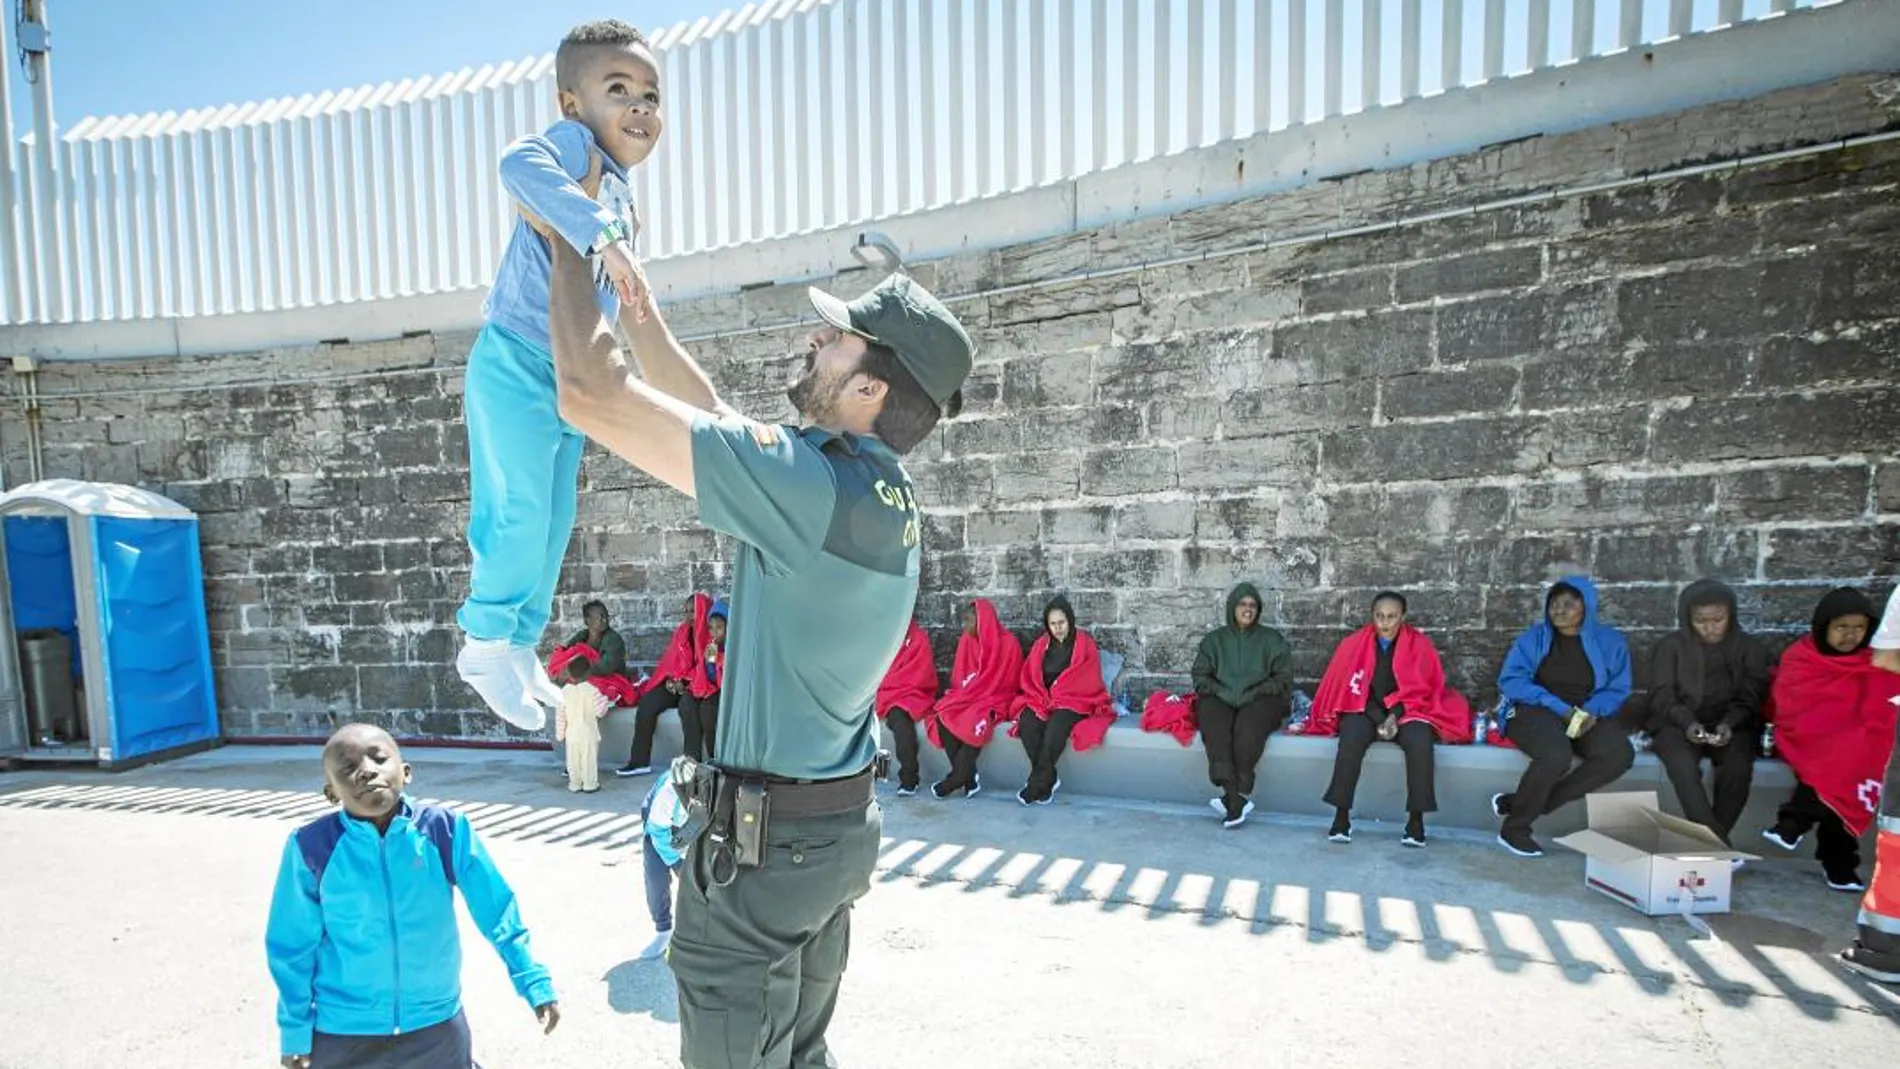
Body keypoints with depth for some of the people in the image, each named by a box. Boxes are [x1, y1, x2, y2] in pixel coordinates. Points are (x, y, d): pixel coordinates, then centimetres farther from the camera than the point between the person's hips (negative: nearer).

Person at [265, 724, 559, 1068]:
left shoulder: (446, 831, -15)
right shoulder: (312, 847, -15)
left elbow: (496, 910, -9)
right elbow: (293, 945, -3)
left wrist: (534, 981, -7)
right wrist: (295, 1031, 3)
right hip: (341, 1034, 0)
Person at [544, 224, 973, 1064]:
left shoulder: (816, 485, -26)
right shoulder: (880, 491, 2)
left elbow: (591, 395, -23)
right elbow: (707, 415, 13)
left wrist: (568, 250, -7)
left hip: (760, 844, -8)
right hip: (840, 828, 8)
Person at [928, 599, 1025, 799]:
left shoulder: (1008, 644, -9)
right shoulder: (966, 640, 7)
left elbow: (1006, 683, -7)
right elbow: (959, 676, 13)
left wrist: (967, 695, -12)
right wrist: (958, 697, -7)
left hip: (993, 700, -5)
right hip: (965, 699, 5)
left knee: (974, 723, -35)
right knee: (942, 719, -24)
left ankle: (956, 779, -18)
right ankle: (970, 779, -19)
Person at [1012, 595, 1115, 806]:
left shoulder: (1085, 644, -1)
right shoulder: (1041, 644, 10)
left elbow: (1089, 681, -4)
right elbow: (1030, 678, 11)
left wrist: (1056, 696, -10)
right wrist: (1042, 700, -6)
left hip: (1075, 701, -3)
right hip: (1042, 700, 4)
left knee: (1055, 727, -35)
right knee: (1027, 725, -29)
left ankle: (1036, 784, -22)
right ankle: (1049, 780, -18)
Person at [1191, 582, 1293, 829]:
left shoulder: (1273, 640, 16)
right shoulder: (1214, 639, 19)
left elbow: (1283, 679, 7)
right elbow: (1200, 677, 12)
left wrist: (1253, 693, -8)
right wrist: (1223, 692, -7)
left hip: (1260, 700, -1)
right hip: (1220, 699, 1)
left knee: (1248, 726, -36)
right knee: (1213, 726, -34)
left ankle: (1235, 795, -34)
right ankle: (1236, 797, -41)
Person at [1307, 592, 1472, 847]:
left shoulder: (1420, 644, -2)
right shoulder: (1355, 643, -1)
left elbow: (1425, 688, -2)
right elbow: (1351, 687, -1)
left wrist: (1396, 716, -16)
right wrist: (1379, 719, -14)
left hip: (1407, 712, 0)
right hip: (1365, 712, 0)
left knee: (1420, 742, -33)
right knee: (1351, 738, -32)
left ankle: (1416, 818, -22)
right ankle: (1342, 815, -28)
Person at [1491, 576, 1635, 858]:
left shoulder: (1610, 641, 8)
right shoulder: (1533, 637, 1)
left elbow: (1617, 689, 5)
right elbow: (1510, 680, -7)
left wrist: (1591, 711, -17)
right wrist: (1559, 707, -20)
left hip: (1586, 716, 4)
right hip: (1535, 711, -4)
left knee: (1620, 754, -28)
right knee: (1556, 755, -36)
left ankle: (1516, 802, -20)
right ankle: (1514, 827, -14)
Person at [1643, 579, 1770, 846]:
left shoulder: (1749, 647, 9)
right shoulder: (1670, 645, 6)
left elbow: (1750, 697, 1)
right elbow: (1661, 695, 0)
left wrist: (1729, 723, -20)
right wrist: (1687, 722, -21)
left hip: (1732, 725, 1)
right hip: (1678, 723, -1)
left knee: (1737, 768, -31)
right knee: (1683, 766, -33)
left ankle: (1711, 839, -15)